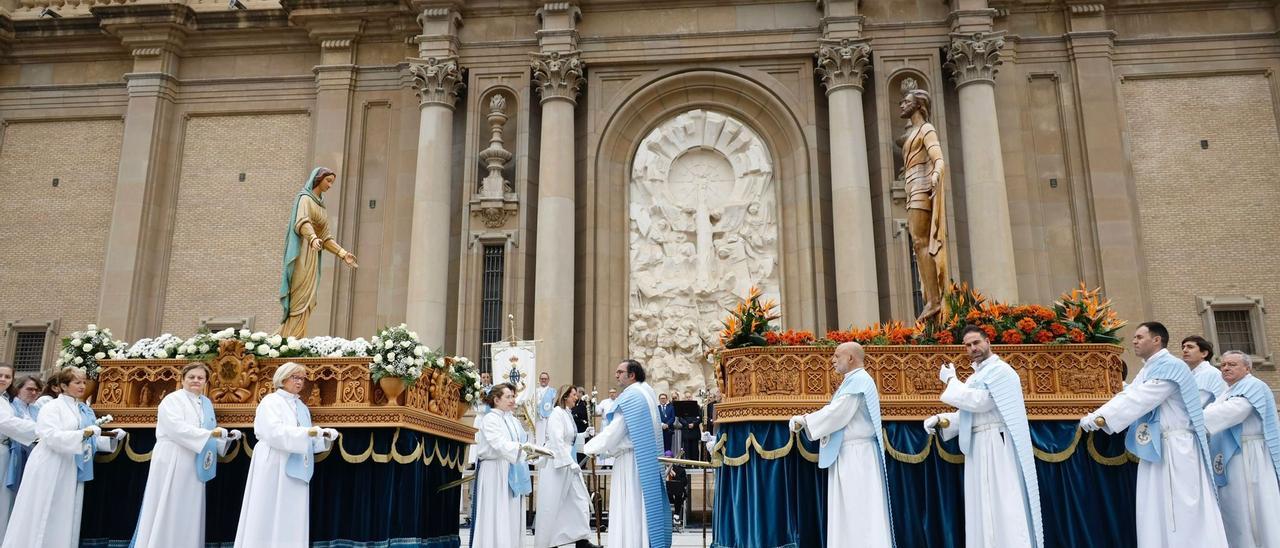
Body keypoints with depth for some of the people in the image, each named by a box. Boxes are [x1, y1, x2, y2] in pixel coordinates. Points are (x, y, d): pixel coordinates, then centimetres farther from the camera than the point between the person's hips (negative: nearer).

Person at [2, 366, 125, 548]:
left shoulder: (85, 410, 14)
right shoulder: (52, 407, -7)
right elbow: (51, 436, -21)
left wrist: (110, 439, 0)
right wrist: (82, 434, -29)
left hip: (73, 472, 7)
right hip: (50, 471, -6)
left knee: (66, 518, 7)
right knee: (43, 518, -3)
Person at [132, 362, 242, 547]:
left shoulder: (207, 404, 17)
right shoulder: (172, 400, -6)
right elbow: (178, 428, -20)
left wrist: (227, 437, -1)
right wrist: (210, 433, -26)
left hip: (194, 467, 7)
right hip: (172, 465, -7)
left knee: (189, 514, 8)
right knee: (167, 513, -4)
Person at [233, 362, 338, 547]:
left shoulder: (302, 407, 18)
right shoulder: (270, 401, -3)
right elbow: (274, 432, -19)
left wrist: (324, 436, -2)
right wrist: (307, 432, -27)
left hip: (295, 470, 7)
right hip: (273, 469, -6)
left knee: (292, 521, 4)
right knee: (269, 517, -4)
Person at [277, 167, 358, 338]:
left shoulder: (320, 205, 21)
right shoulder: (305, 199, -5)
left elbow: (325, 237, 20)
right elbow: (302, 222, -26)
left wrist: (343, 254, 11)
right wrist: (313, 238, -45)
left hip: (313, 255, 9)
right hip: (303, 253, -9)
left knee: (306, 302, 6)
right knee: (301, 300, -12)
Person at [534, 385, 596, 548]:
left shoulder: (567, 414, 14)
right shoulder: (557, 413, -13)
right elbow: (557, 441, -21)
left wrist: (584, 434, 6)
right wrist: (571, 463, -21)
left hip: (567, 463, 9)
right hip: (555, 463, -9)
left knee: (580, 501, 4)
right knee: (551, 504, 0)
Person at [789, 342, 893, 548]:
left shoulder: (858, 380, -14)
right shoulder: (855, 381, 18)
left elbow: (836, 414, -20)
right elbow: (838, 414, 16)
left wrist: (803, 420, -10)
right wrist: (806, 421, 6)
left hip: (856, 455, -10)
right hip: (849, 455, 10)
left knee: (859, 511, -7)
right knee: (850, 512, 11)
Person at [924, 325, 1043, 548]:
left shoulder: (1000, 370, -8)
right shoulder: (975, 377, 20)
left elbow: (979, 402, -19)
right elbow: (967, 413, 19)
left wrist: (950, 380, -8)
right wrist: (941, 420, 0)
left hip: (996, 446, -9)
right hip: (977, 447, 9)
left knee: (1002, 504, -10)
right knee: (983, 508, 7)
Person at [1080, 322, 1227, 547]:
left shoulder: (1170, 366, -11)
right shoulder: (1147, 370, 17)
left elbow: (1140, 400, -20)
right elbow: (1128, 397, 10)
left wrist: (1101, 419, -23)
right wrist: (1095, 416, -4)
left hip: (1175, 449, -9)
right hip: (1155, 449, 9)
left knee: (1179, 513, -6)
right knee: (1155, 515, 6)